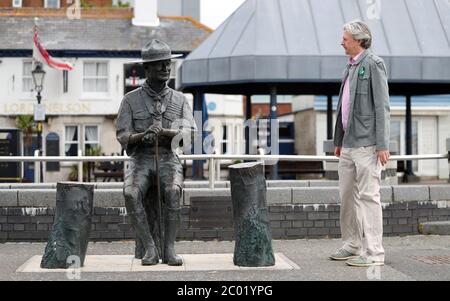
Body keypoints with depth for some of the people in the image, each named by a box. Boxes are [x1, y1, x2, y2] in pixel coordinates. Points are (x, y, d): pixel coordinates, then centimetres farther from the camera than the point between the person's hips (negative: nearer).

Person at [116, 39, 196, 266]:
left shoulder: (179, 100, 9)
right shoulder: (131, 100, 5)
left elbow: (190, 134, -4)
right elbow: (123, 137, -2)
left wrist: (164, 132, -24)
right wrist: (143, 135, -25)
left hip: (168, 160, 0)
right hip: (140, 160, 0)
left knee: (173, 191, -34)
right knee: (131, 194, -33)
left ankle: (169, 249, -28)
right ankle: (149, 249, -26)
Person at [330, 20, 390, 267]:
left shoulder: (373, 64, -8)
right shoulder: (351, 67, 17)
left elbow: (382, 106, -13)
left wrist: (382, 145, -17)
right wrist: (338, 141, 20)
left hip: (366, 145, -9)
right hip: (349, 144, 9)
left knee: (368, 196, -7)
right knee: (347, 196, 12)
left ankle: (373, 252, -3)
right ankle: (352, 246, 22)